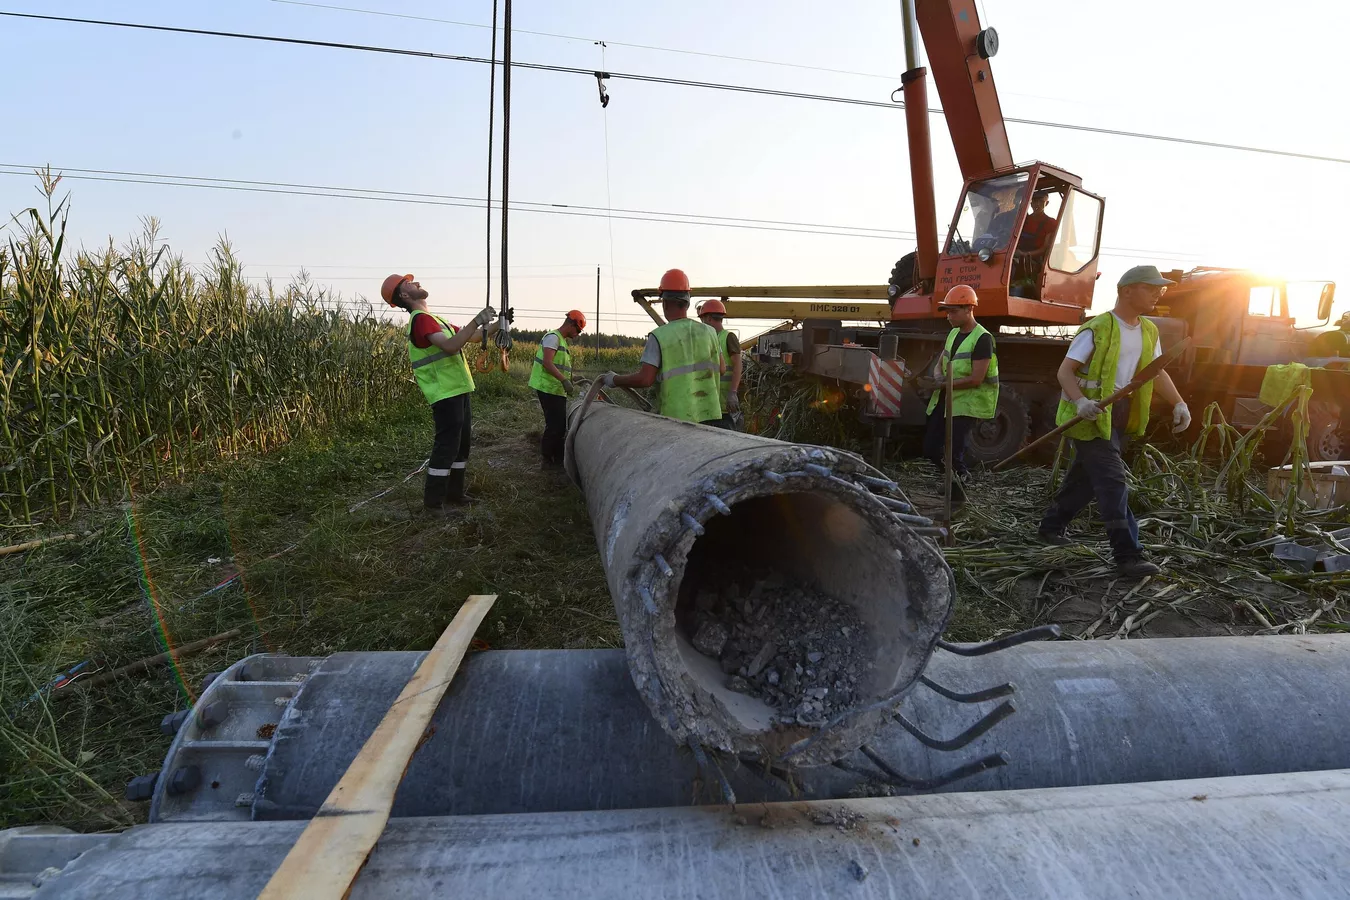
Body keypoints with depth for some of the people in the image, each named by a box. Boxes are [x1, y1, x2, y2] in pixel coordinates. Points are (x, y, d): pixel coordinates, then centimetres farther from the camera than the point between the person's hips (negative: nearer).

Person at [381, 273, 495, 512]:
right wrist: (477, 320, -30)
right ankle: (433, 501, -1)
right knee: (447, 445, -8)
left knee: (461, 442, 15)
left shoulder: (433, 319, 19)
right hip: (445, 393, -10)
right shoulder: (421, 319, -14)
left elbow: (470, 337, 22)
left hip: (457, 389, 10)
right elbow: (451, 346, -31)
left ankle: (454, 492, 25)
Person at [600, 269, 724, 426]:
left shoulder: (659, 336, -8)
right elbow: (721, 369, 16)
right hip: (710, 416, 4)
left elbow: (645, 379, -13)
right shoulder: (709, 332, 6)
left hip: (677, 419, -4)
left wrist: (614, 380, 2)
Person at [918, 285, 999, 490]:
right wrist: (937, 378, -5)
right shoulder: (953, 333, 12)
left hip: (967, 402, -8)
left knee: (954, 451, -14)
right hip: (945, 399, 8)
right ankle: (959, 475, 30)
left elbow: (976, 379, -20)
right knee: (930, 448, 9)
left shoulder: (982, 338, -14)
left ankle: (957, 491, 4)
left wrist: (941, 385, -21)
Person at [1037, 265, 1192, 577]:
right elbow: (1065, 370, -15)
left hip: (1121, 418, 8)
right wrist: (1080, 401, -32)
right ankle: (1128, 555, -9)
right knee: (1113, 484, -11)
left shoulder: (1149, 331, 11)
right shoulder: (1097, 329, -13)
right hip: (1092, 418, -8)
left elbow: (1157, 372, 19)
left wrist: (1179, 403, 6)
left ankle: (1051, 525, 32)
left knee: (1086, 476, 15)